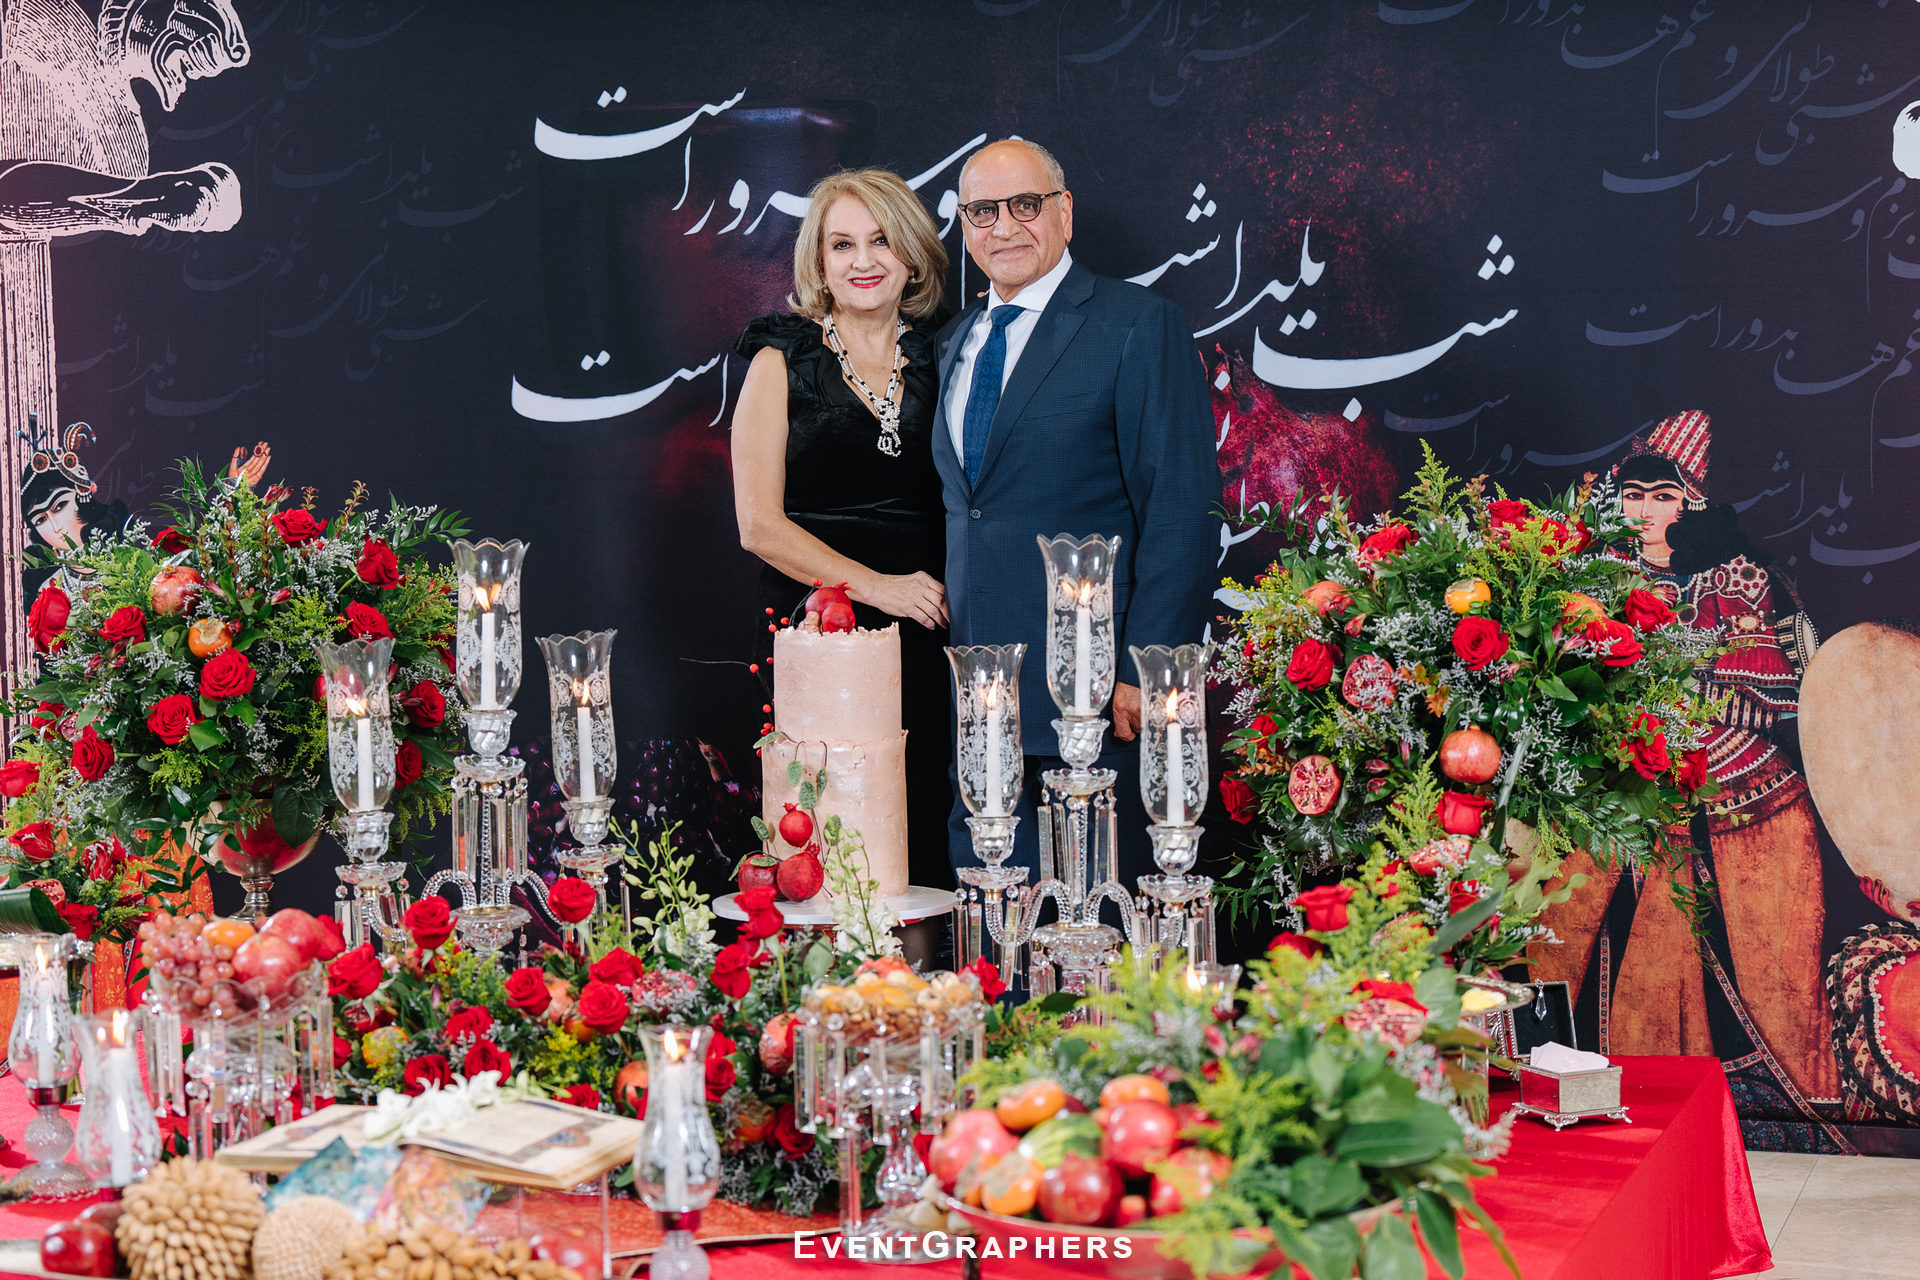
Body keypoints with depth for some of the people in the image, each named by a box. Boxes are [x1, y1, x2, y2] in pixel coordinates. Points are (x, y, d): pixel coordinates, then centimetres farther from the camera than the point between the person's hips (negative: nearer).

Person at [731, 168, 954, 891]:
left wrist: (949, 593, -1)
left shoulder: (938, 359, 11)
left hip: (924, 640, 3)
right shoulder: (783, 362, 2)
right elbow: (760, 525, -3)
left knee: (923, 851, -2)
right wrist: (879, 586, -11)